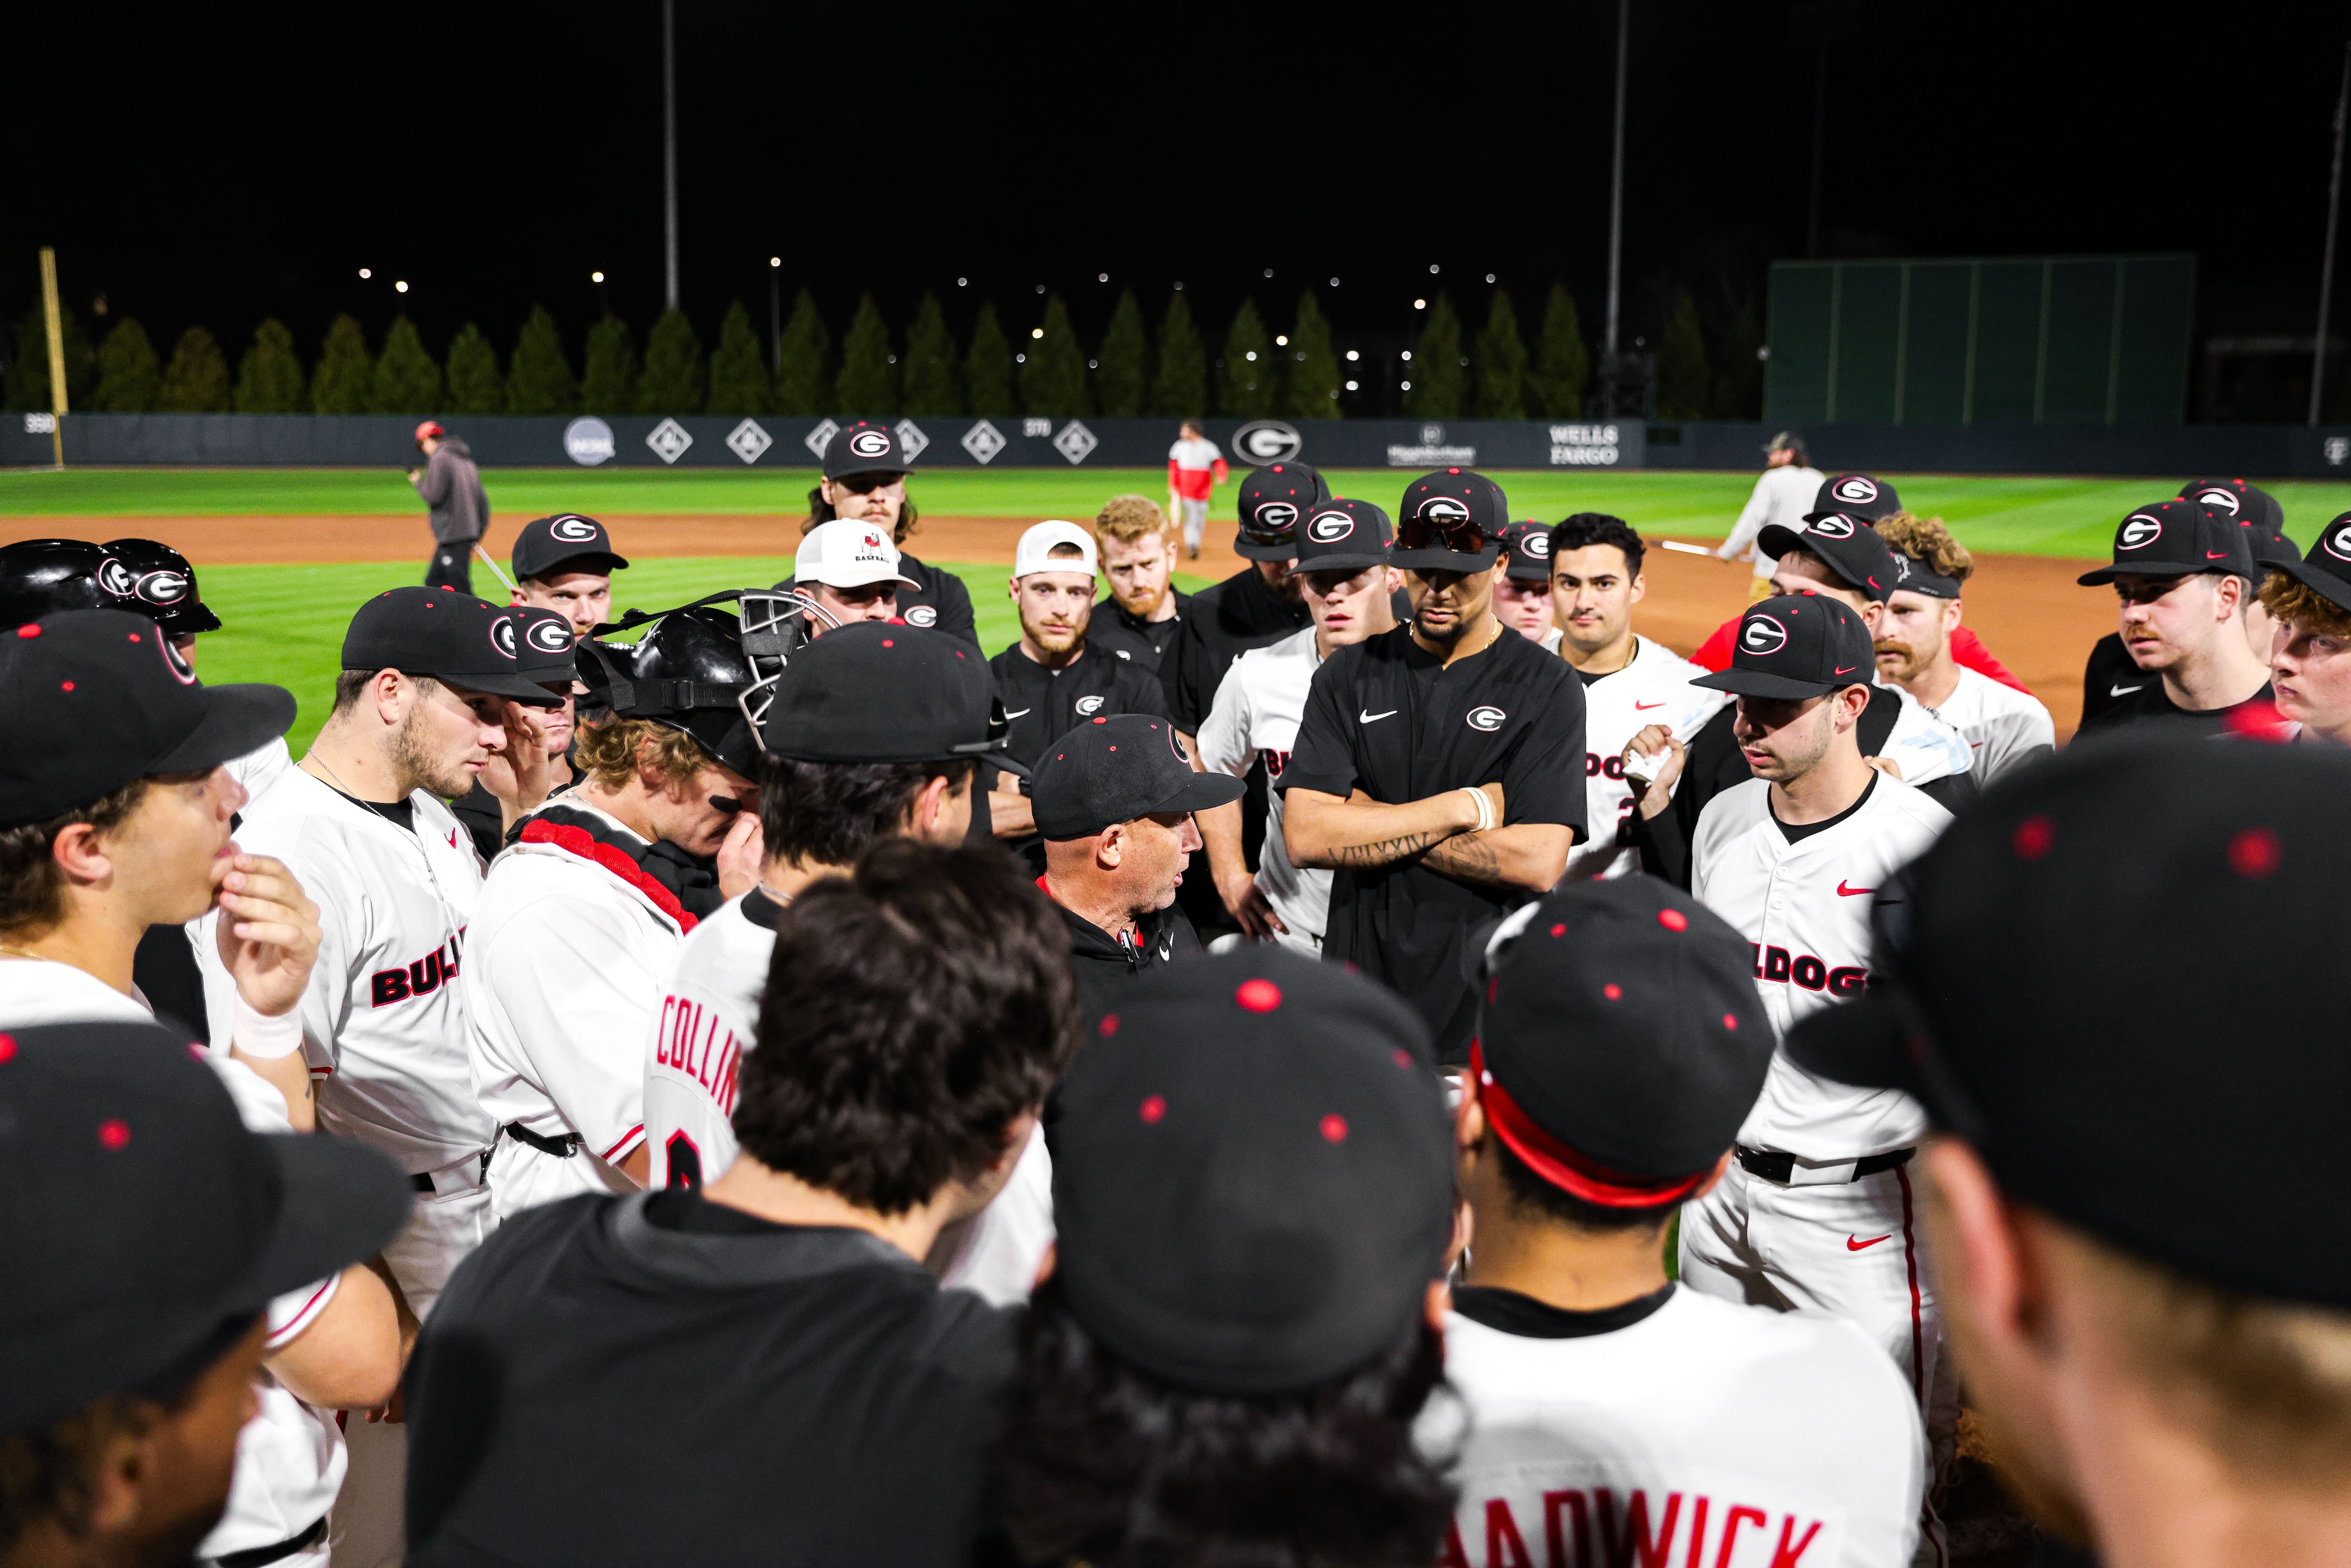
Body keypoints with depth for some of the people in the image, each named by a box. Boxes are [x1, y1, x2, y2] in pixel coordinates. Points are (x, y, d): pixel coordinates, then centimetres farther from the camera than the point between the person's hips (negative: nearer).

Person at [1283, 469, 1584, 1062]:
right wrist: (1463, 808, -11)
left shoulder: (1547, 687, -4)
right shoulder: (1349, 675, 5)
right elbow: (1304, 835, -7)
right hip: (1360, 998, 3)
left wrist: (1373, 825, -10)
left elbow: (1537, 861, -15)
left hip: (1494, 1010, -2)